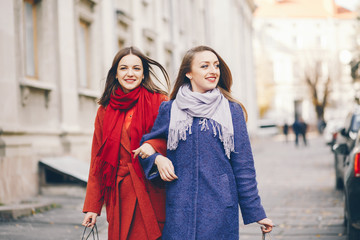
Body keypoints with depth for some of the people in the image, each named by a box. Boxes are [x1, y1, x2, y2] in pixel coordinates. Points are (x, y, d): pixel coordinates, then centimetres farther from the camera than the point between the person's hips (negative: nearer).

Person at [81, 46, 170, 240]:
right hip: (120, 198, 3)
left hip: (152, 195, -3)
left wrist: (154, 146, -23)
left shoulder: (159, 101, 1)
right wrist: (92, 206, 10)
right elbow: (97, 161, 13)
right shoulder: (105, 110, 11)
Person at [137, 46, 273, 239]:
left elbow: (243, 166, 5)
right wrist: (157, 159, -5)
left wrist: (256, 212, 3)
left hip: (220, 208, 0)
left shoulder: (232, 111, 5)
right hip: (179, 208, 1)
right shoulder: (169, 110, 5)